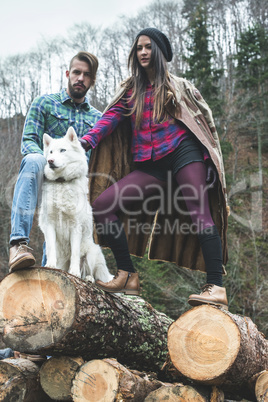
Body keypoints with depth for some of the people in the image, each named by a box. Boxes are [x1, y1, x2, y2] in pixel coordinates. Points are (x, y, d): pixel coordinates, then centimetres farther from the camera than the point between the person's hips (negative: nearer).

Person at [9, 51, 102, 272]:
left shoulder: (97, 118, 19)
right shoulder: (44, 103, 10)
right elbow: (28, 141, -1)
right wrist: (47, 160, -23)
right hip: (45, 181, -3)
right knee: (33, 160, -37)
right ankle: (19, 241, -45)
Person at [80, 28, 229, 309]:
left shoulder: (178, 86, 17)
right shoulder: (131, 90, 23)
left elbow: (203, 119, 14)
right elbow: (112, 116, 8)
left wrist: (209, 156, 0)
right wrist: (86, 141, -9)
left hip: (182, 152, -3)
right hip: (149, 166, 4)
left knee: (199, 215, -20)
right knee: (101, 205, -11)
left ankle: (216, 288, -25)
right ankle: (127, 276, -8)